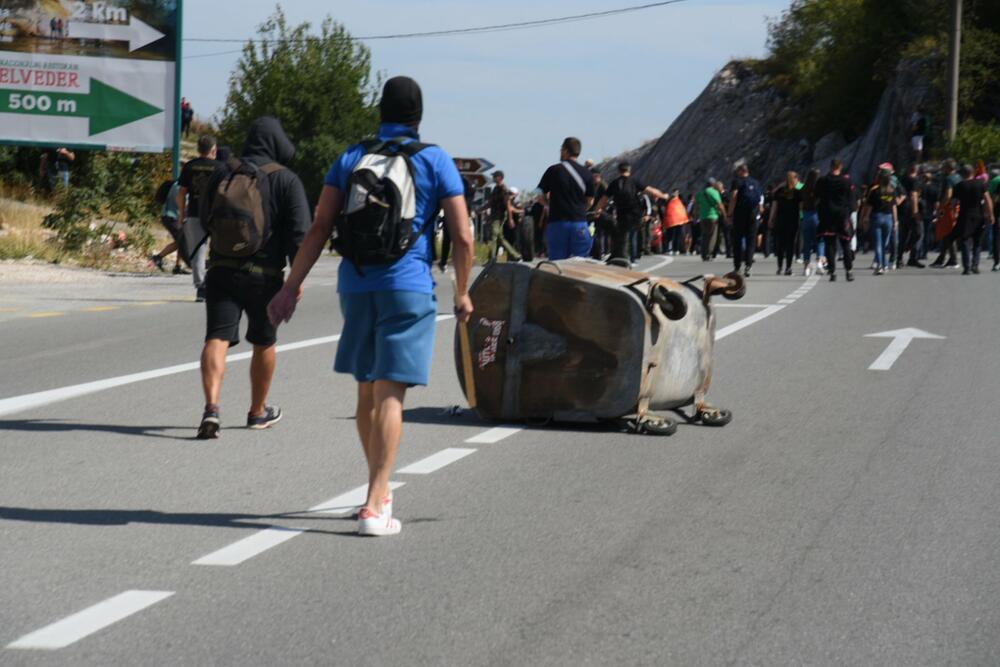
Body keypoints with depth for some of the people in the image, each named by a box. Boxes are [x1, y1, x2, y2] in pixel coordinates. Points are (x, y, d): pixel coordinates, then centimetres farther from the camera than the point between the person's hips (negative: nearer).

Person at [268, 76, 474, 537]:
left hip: (356, 286, 3)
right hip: (408, 287, -3)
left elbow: (320, 228, 1)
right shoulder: (435, 161, 1)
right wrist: (463, 294, 10)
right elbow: (462, 236, -3)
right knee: (391, 394, -7)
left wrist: (291, 288, 2)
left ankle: (380, 492, 29)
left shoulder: (352, 158, 8)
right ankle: (374, 506, -16)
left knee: (368, 392, 17)